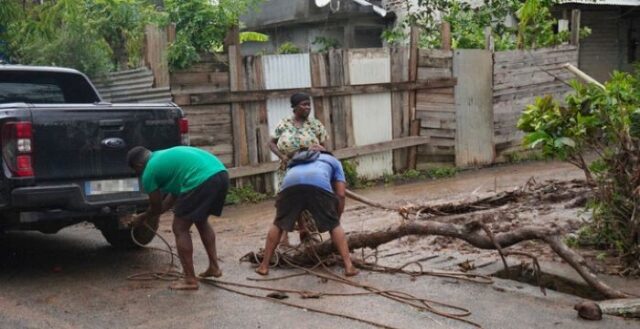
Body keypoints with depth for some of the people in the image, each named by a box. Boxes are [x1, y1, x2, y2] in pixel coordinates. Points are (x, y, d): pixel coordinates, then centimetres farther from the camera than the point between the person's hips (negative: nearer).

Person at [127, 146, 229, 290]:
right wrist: (149, 214, 45)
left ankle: (190, 280, 9)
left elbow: (156, 208, 18)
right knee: (201, 221, 28)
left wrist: (141, 218, 38)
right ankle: (214, 267, 30)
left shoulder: (148, 172, 9)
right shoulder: (165, 156, 32)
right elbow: (175, 194, 38)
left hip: (201, 180, -9)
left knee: (180, 229, 7)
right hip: (221, 173, 9)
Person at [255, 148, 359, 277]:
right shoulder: (333, 161, 39)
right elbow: (340, 194, 26)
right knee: (334, 226, 15)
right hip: (319, 184, -2)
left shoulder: (297, 160, 48)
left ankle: (264, 266, 23)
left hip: (290, 184, 2)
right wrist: (336, 218, 39)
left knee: (278, 224, 22)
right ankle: (349, 266, 8)